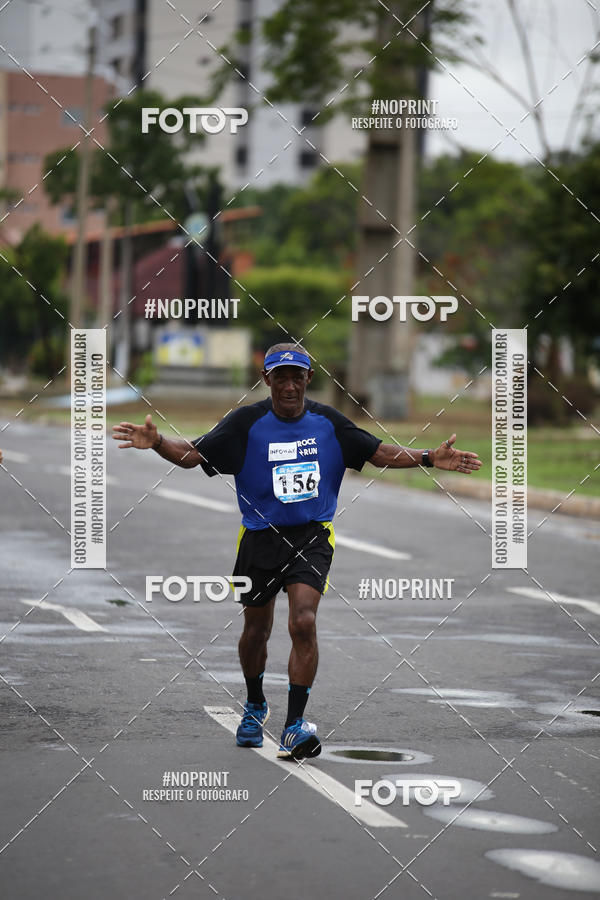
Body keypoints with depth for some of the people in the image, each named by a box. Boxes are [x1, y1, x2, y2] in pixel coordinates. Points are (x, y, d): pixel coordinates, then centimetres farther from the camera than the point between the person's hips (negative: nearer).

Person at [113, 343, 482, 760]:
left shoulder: (327, 421, -1)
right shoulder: (247, 422, -9)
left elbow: (379, 452, 7)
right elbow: (192, 454, -13)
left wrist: (431, 458, -4)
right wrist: (155, 441, -32)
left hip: (312, 536, 0)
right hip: (260, 536, 1)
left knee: (304, 622, -19)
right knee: (257, 629, 15)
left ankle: (295, 726, -14)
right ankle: (255, 705, 43)